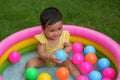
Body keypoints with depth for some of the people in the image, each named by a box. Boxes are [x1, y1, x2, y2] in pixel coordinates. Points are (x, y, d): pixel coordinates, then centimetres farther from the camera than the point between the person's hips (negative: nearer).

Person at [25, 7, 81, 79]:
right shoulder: (42, 38, -29)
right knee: (30, 63, -17)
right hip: (44, 59, -1)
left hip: (59, 60, 1)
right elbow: (41, 53, -28)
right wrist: (49, 57, -49)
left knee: (70, 64, -18)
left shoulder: (64, 35, -22)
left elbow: (69, 47, -10)